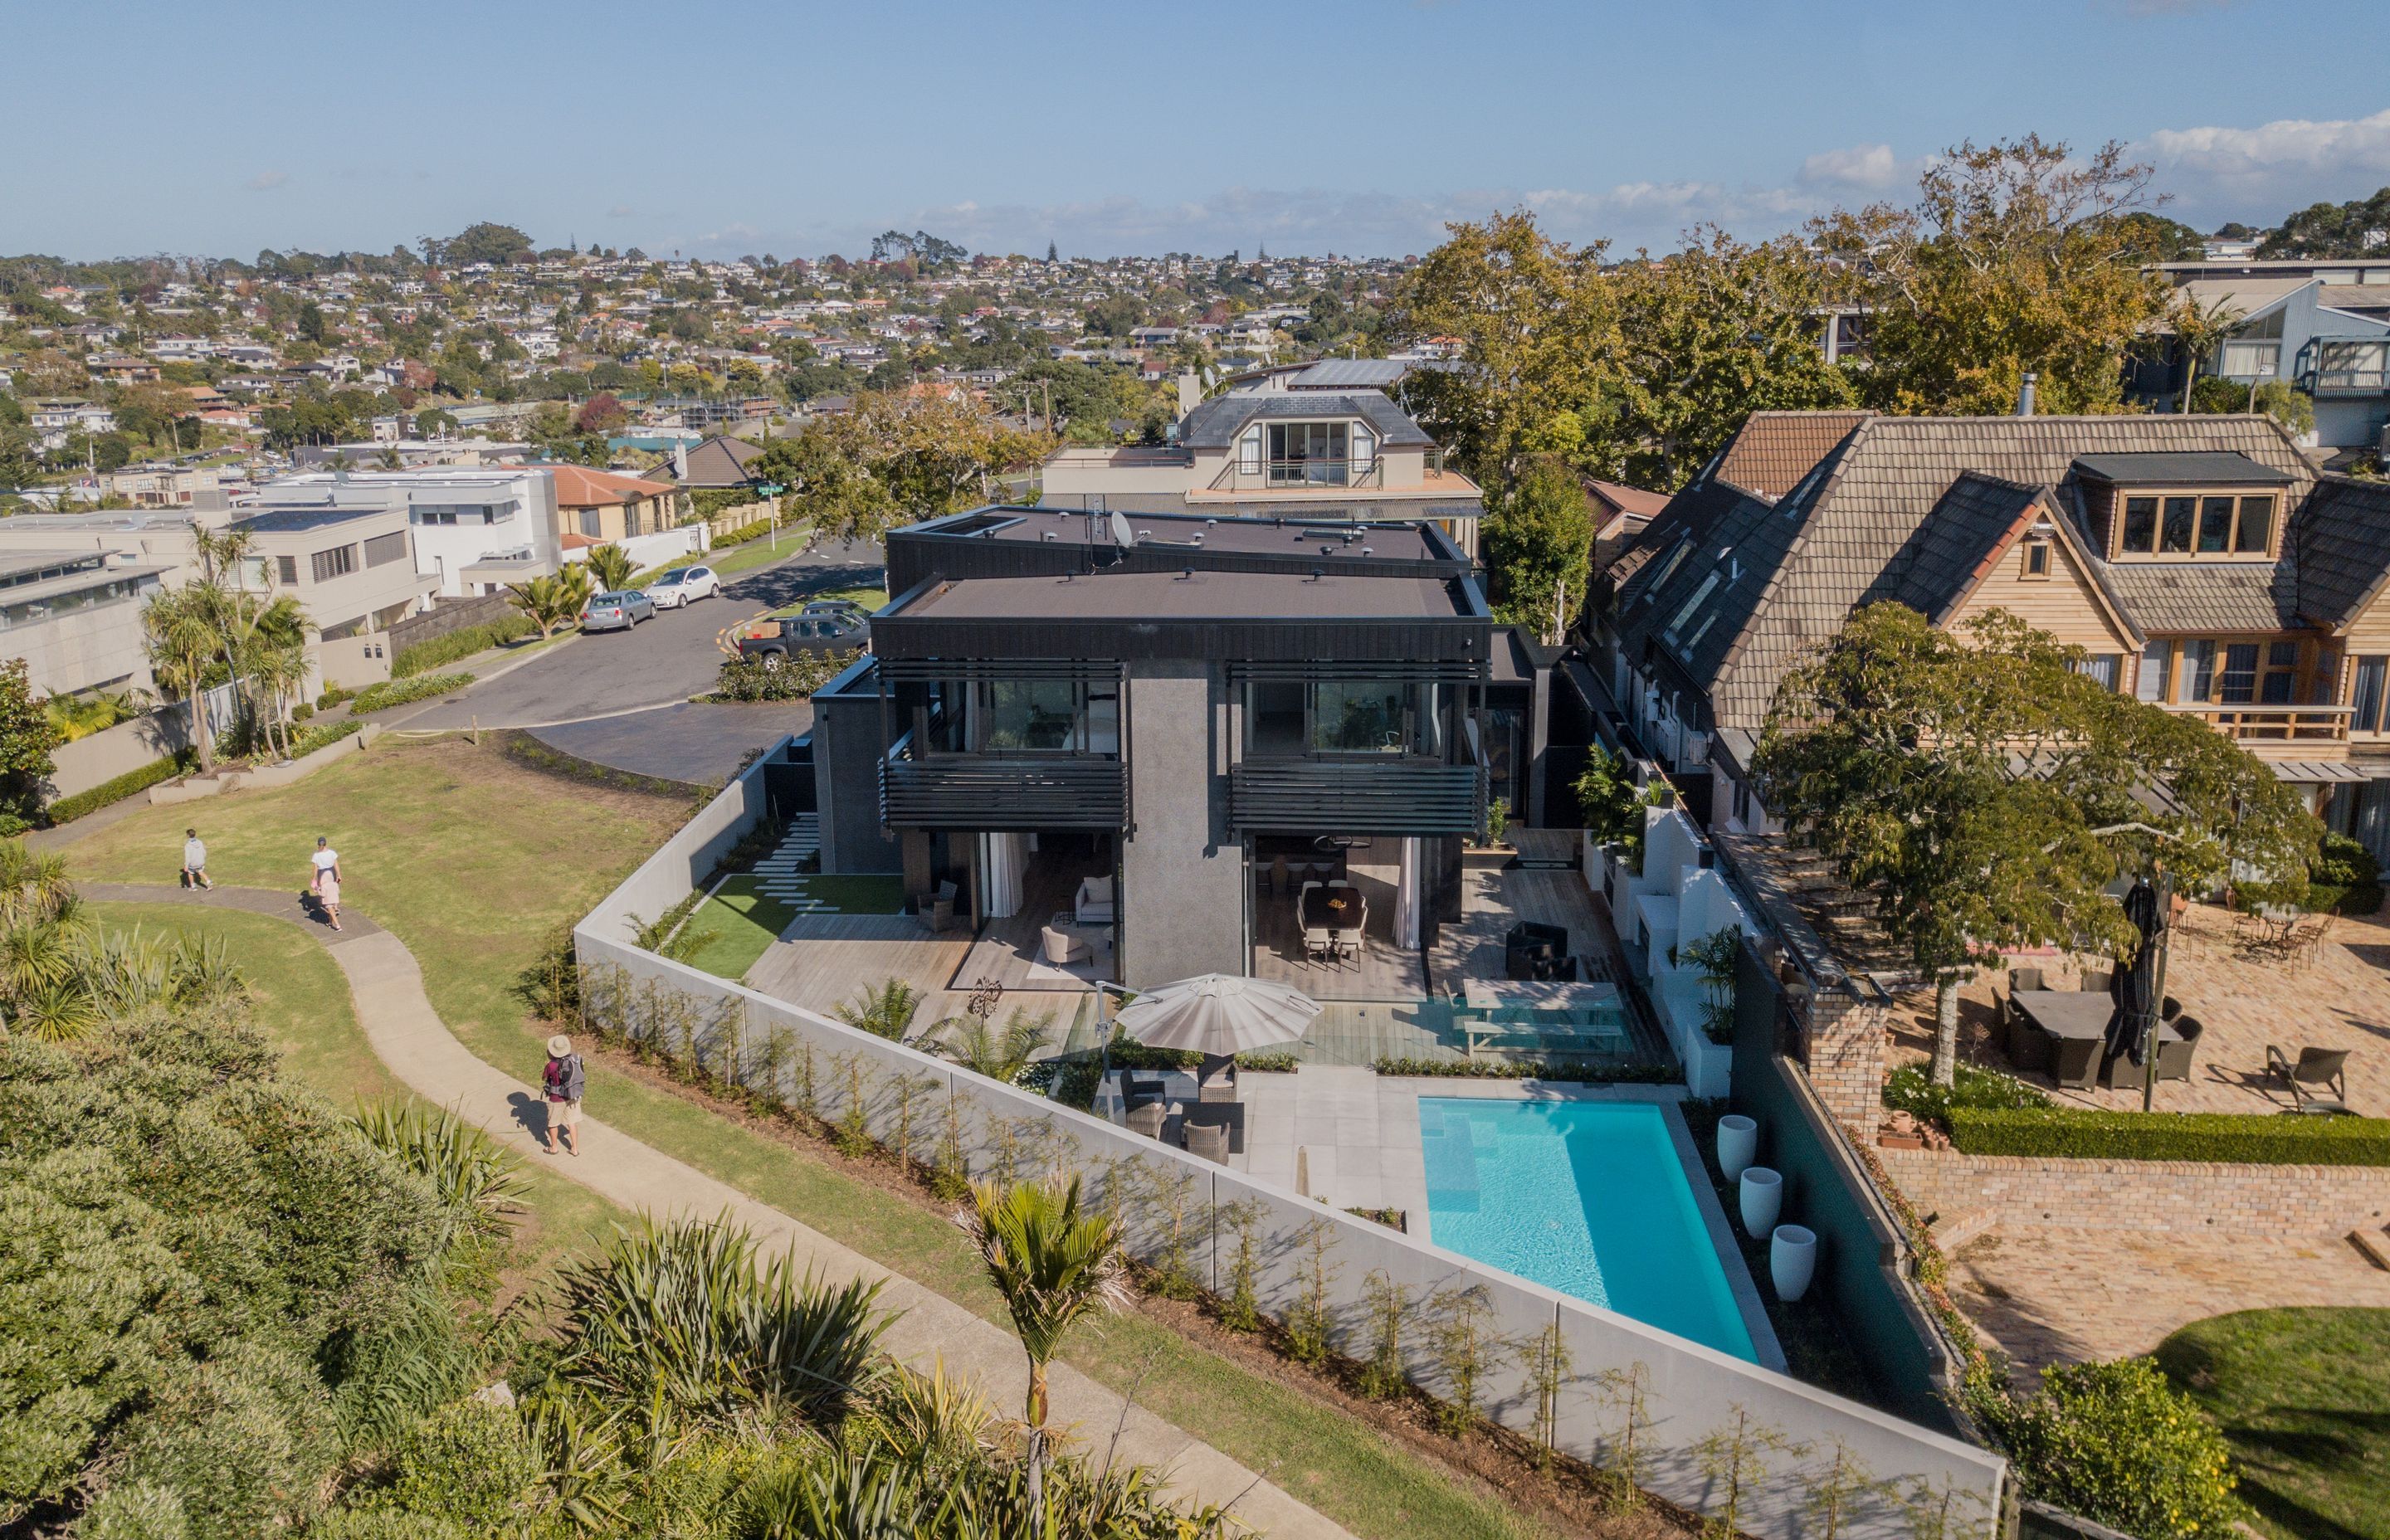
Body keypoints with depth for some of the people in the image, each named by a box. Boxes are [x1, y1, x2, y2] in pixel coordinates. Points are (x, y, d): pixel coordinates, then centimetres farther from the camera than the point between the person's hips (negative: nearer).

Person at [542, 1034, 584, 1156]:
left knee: (553, 1123, 20)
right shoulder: (575, 1058, -13)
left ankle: (553, 1148, 38)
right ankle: (575, 1149, 28)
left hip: (557, 1099, -4)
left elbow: (543, 1078, -8)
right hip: (573, 1096, 4)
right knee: (572, 1122, 20)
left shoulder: (552, 1065, -28)